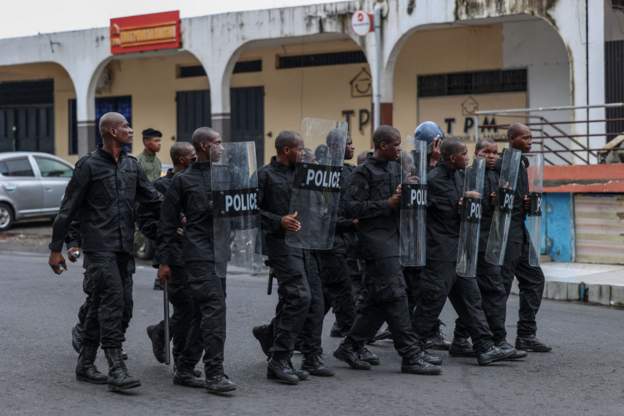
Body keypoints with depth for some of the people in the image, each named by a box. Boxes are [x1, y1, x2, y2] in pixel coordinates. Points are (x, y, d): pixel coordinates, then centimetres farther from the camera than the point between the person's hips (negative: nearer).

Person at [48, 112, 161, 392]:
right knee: (112, 303, -14)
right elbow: (68, 209, -3)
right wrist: (56, 248, -4)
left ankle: (85, 365, 20)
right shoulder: (89, 165, -5)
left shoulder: (131, 165, 13)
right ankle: (116, 370, -14)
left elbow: (153, 199, 17)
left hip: (124, 248, 7)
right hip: (99, 247, -7)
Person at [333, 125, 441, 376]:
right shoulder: (364, 172, -8)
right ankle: (411, 356, -5)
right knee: (395, 295, -8)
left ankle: (350, 347, 18)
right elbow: (352, 207, -14)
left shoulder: (395, 167, 15)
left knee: (378, 299, 9)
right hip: (376, 238, -8)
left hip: (393, 237, 8)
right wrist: (388, 204, -14)